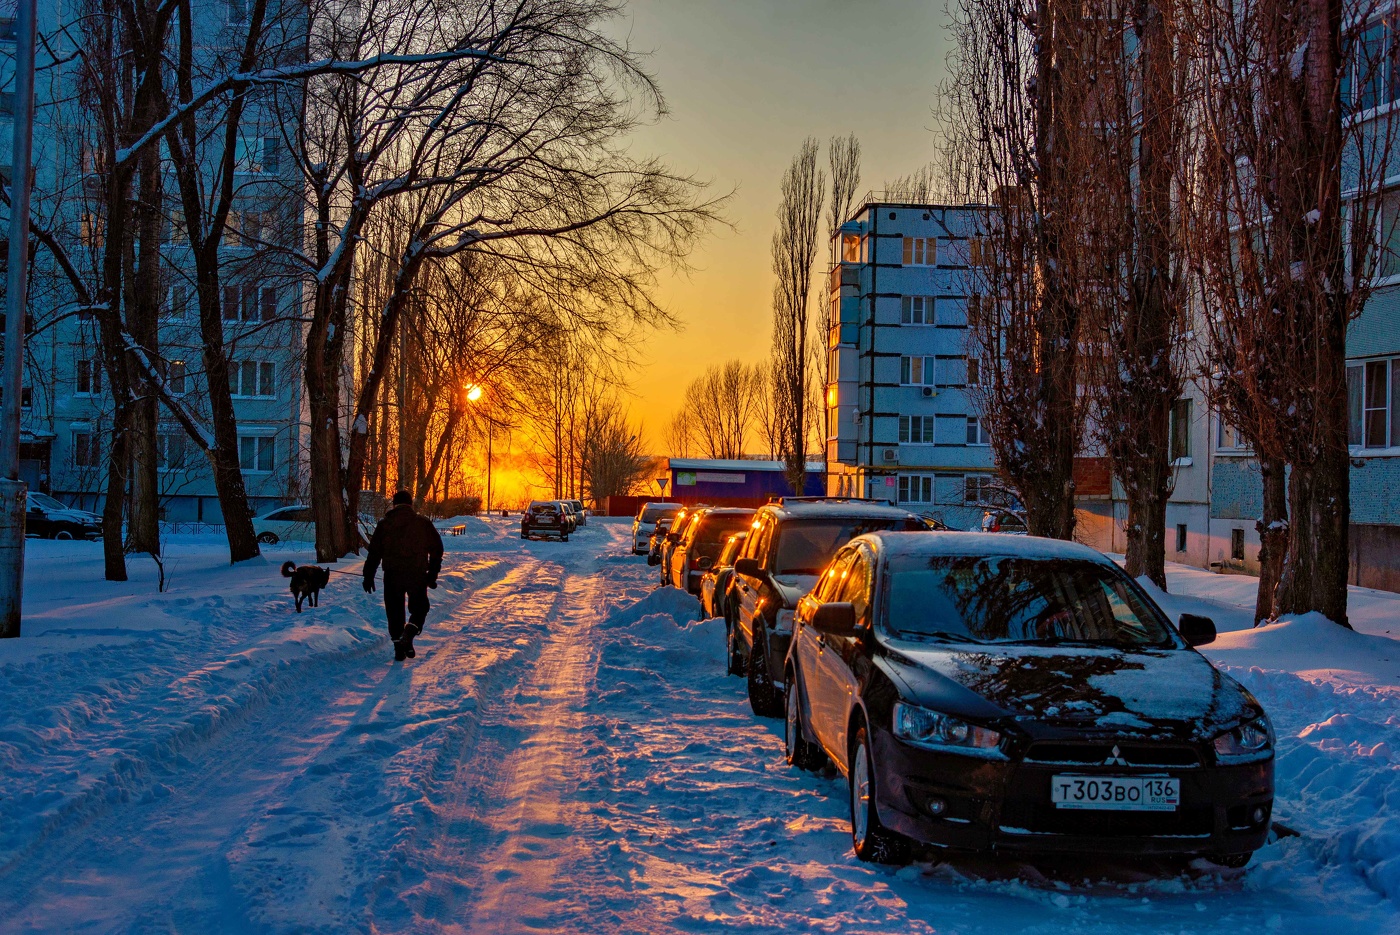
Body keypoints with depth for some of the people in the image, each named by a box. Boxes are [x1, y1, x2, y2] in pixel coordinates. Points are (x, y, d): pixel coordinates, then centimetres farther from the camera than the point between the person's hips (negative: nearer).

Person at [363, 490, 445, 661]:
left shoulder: (384, 524, 6)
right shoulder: (423, 522, 5)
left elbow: (374, 552, 6)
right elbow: (436, 549, 4)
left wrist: (368, 576, 11)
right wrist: (432, 574, 10)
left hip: (392, 575, 1)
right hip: (417, 575, -1)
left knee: (395, 612, 12)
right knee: (419, 609, 12)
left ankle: (398, 645, 6)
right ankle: (408, 636, -12)